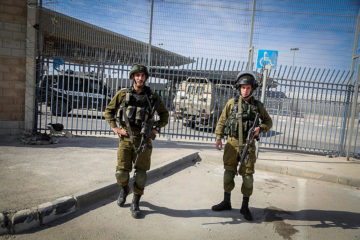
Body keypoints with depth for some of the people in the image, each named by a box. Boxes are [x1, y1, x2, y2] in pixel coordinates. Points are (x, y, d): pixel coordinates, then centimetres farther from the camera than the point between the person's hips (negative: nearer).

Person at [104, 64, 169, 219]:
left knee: (140, 174, 1)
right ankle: (124, 189, 35)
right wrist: (115, 128, 0)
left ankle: (135, 204, 19)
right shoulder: (123, 94, 3)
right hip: (126, 138, 0)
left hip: (143, 139, 0)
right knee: (121, 173, 0)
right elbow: (109, 111, 12)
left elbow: (164, 114, 14)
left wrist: (157, 128, 0)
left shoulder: (152, 96, 4)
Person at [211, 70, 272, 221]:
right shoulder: (231, 103, 2)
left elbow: (268, 122, 11)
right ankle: (226, 202, 24)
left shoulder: (257, 105, 3)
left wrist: (260, 129, -9)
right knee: (228, 173, 8)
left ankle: (245, 207, 18)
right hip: (232, 143, 1)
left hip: (248, 145, 0)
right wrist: (219, 137, -2)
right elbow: (222, 121, 6)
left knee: (247, 176, 2)